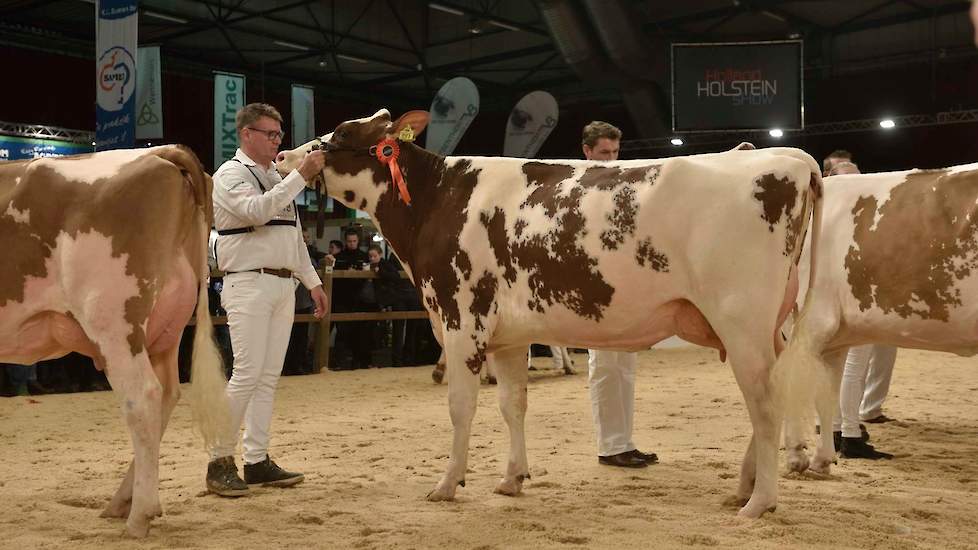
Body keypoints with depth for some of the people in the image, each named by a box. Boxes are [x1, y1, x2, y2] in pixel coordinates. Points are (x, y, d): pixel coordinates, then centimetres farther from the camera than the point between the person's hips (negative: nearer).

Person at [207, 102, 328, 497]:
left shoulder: (277, 178, 22)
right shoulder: (231, 174, -3)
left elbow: (295, 236, 25)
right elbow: (257, 210, -23)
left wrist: (313, 281, 20)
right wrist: (301, 176, -23)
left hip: (284, 285, 8)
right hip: (249, 284, -8)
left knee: (269, 376, 7)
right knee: (247, 374, -12)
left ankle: (257, 460, 11)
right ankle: (220, 460, -3)